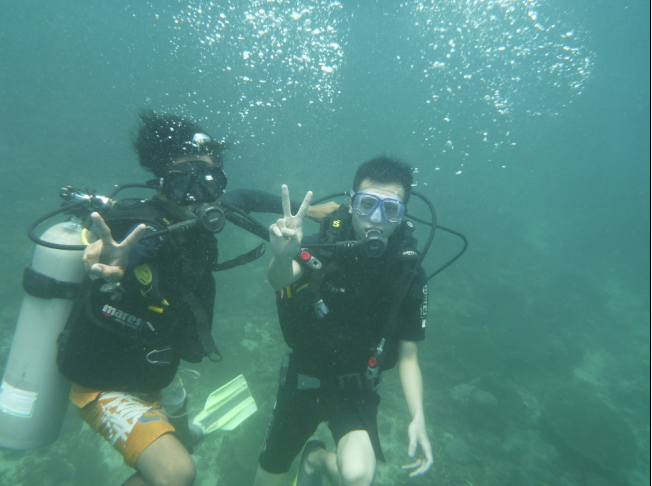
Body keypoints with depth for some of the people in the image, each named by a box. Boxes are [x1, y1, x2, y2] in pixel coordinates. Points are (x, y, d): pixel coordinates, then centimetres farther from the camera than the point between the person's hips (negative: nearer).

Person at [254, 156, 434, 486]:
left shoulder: (409, 276, -14)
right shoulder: (323, 248, -18)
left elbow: (407, 356, -7)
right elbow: (278, 279, -37)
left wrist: (417, 418, -20)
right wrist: (282, 256, -59)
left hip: (356, 388, 0)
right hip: (302, 378, 1)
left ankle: (316, 459, 9)